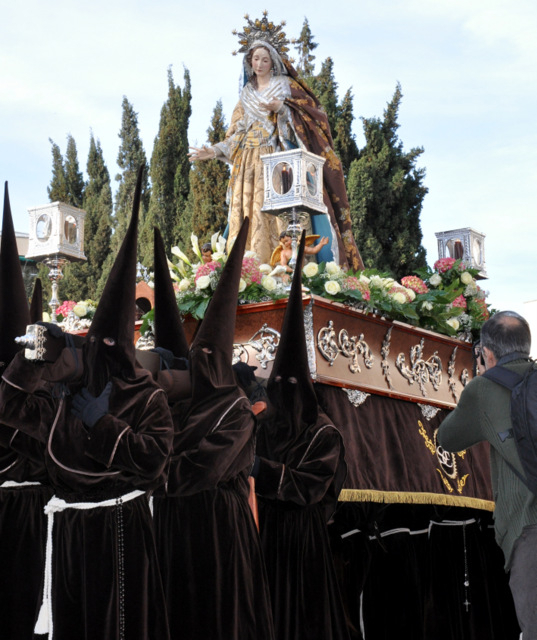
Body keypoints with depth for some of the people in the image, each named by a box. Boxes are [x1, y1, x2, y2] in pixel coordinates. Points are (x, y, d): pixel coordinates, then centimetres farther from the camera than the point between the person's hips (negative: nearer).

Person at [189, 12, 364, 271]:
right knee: (249, 215, -6)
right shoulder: (246, 95, 20)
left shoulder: (286, 85, 8)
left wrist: (281, 107, -19)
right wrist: (214, 151, 2)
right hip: (250, 164, 5)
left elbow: (309, 115, -3)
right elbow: (236, 134, 16)